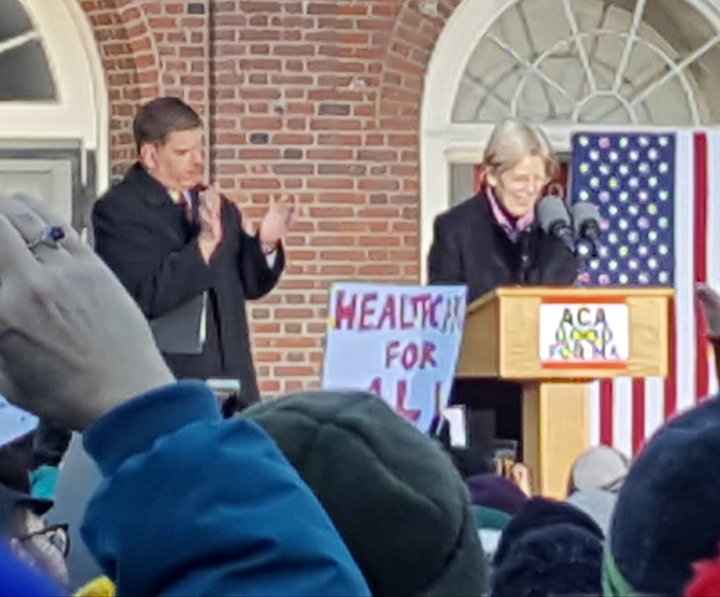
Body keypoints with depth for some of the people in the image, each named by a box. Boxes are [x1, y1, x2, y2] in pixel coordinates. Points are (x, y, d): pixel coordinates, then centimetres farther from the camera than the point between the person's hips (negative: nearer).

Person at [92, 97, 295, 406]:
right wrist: (203, 245, -25)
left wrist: (265, 242, -2)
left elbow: (249, 284, 18)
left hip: (229, 376, 7)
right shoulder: (118, 210, -7)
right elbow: (146, 297, -18)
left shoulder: (218, 207, 15)